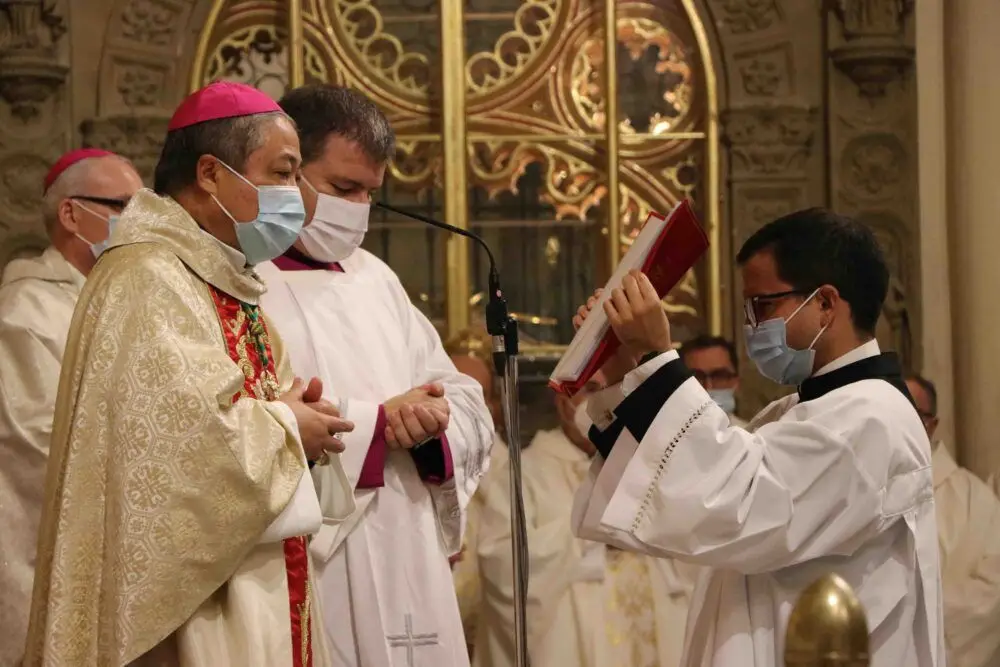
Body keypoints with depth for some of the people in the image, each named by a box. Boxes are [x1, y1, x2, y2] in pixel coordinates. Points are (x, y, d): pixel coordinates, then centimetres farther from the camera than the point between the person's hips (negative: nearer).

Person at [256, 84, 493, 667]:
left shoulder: (375, 280, 18)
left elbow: (467, 406, 15)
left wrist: (432, 423, -8)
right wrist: (378, 424, -14)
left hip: (408, 577, 7)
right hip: (305, 580, -7)